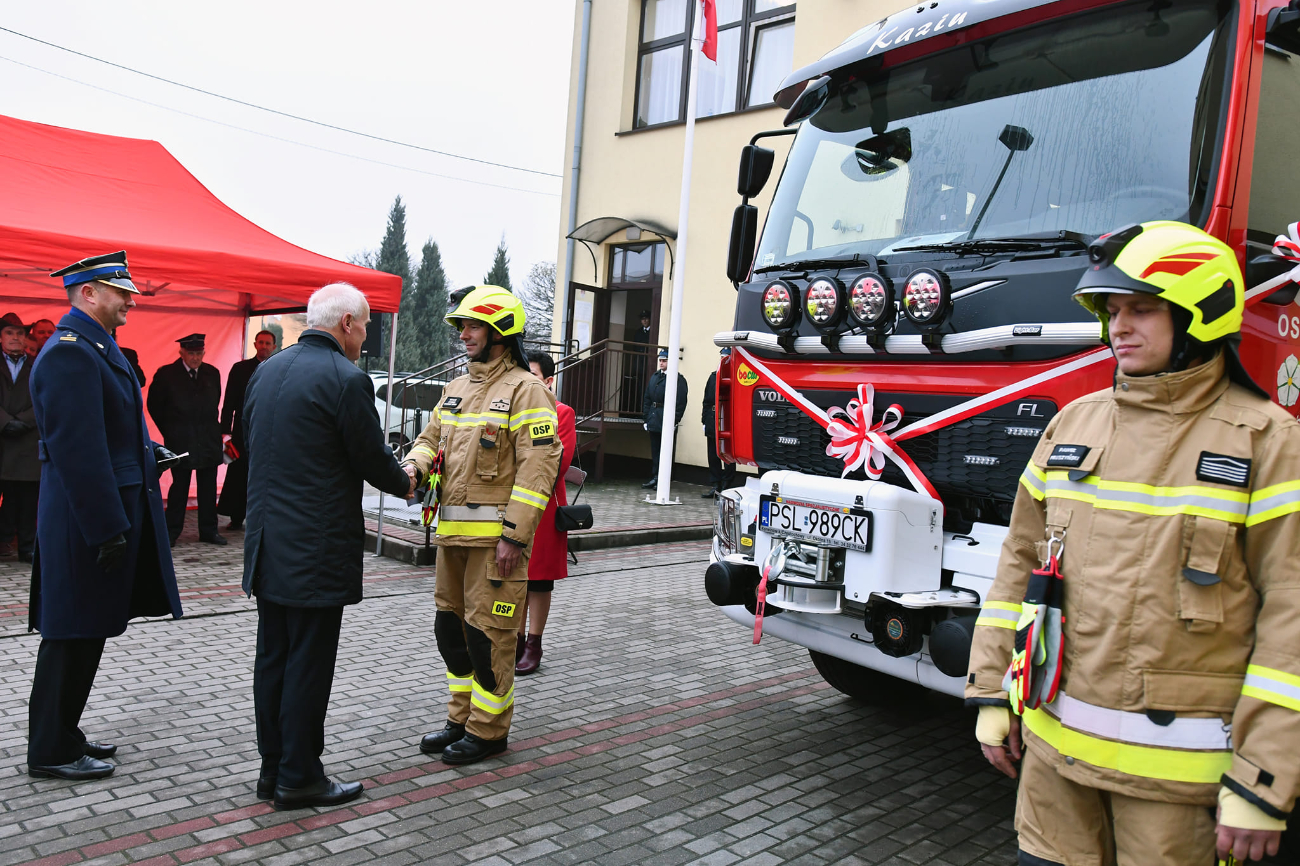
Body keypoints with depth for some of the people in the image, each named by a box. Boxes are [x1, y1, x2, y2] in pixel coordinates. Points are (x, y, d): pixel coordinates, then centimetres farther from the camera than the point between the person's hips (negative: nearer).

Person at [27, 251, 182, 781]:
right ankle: (51, 752, 16)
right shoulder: (69, 354, -18)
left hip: (112, 510, 10)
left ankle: (61, 733, 31)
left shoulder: (96, 347, 15)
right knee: (74, 633, 2)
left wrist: (147, 452, 12)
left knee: (85, 632, 18)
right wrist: (107, 528, -23)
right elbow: (77, 448, -23)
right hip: (88, 521, -10)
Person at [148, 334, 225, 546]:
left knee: (208, 487, 6)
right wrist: (169, 432, 5)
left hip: (209, 439, 3)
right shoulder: (166, 374, -3)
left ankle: (208, 530, 13)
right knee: (179, 486, 4)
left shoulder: (212, 373, 6)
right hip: (180, 440, -3)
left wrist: (211, 426, 12)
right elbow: (154, 405, 4)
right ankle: (172, 531, 14)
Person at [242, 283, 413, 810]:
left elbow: (251, 444, 17)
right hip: (318, 547, -8)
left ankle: (273, 768, 26)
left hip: (267, 543, 8)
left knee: (272, 658, 15)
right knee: (309, 664, 2)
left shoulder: (266, 370, 9)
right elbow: (372, 459, -11)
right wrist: (406, 484, 10)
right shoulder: (345, 379, -15)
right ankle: (299, 778, 13)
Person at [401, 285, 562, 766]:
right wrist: (414, 467, -4)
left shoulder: (525, 389, -10)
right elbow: (432, 438, 20)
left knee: (487, 633, -1)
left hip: (495, 537, -8)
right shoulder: (457, 389, 16)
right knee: (451, 626, 16)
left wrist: (515, 536, -20)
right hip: (452, 532, 8)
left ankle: (488, 730, 15)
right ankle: (462, 718, 31)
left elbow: (538, 465, -16)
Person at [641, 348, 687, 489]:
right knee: (654, 450, 11)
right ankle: (655, 477, 18)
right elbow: (647, 399, 17)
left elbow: (680, 403, -11)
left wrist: (674, 421, -16)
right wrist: (646, 418, 11)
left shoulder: (678, 379, -6)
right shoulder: (654, 377, 15)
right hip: (654, 420, 7)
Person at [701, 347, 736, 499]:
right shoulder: (713, 376, 13)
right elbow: (707, 400, 14)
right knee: (713, 456, 10)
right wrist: (705, 419, 9)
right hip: (713, 423, 7)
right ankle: (716, 487, 18)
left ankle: (726, 488, 7)